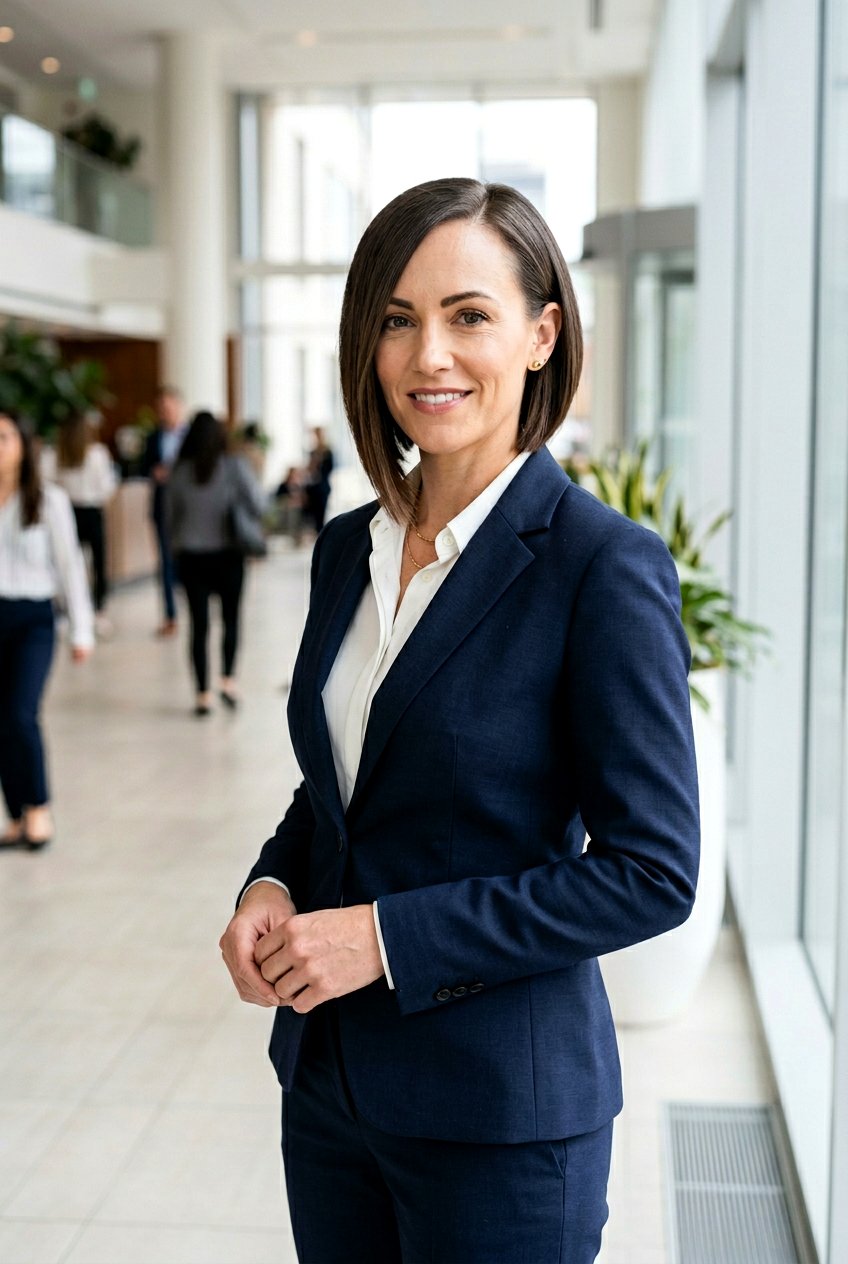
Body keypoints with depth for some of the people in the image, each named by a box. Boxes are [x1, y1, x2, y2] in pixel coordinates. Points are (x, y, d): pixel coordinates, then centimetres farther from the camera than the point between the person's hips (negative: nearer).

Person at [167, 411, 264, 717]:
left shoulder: (179, 472, -1)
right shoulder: (234, 466, -8)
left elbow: (172, 516, 7)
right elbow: (257, 505, -12)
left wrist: (176, 545, 23)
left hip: (191, 556, 1)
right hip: (227, 554, -1)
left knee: (199, 624, 6)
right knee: (231, 618, 14)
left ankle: (203, 694, 6)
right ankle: (228, 679, 0)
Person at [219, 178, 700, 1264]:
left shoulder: (605, 564, -16)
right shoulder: (349, 548, 4)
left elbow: (651, 871, -17)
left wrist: (388, 935, -20)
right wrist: (271, 888, -6)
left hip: (500, 1108, -6)